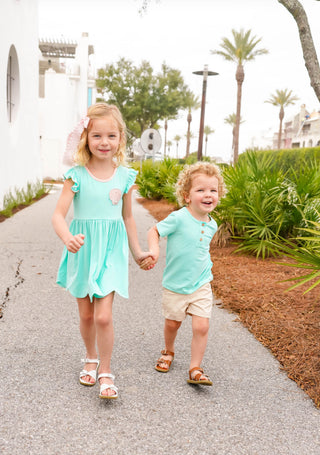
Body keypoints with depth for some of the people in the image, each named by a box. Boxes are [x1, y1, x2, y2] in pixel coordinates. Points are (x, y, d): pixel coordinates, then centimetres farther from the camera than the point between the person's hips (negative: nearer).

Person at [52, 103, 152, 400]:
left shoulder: (124, 176, -1)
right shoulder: (76, 175, -8)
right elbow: (58, 214, -13)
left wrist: (137, 252, 16)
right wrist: (68, 239, -34)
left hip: (110, 252, 0)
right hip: (82, 251, 0)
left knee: (103, 317, -7)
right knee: (86, 315, 14)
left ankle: (105, 372, 12)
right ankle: (91, 358, 40)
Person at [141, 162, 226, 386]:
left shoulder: (211, 224, 1)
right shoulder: (179, 218, -19)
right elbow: (154, 231, -13)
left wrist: (206, 266, 10)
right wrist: (154, 249, -30)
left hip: (201, 285, 3)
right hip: (175, 285, -3)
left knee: (201, 327, -5)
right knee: (172, 323, 15)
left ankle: (195, 369, 9)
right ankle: (168, 351, 45)